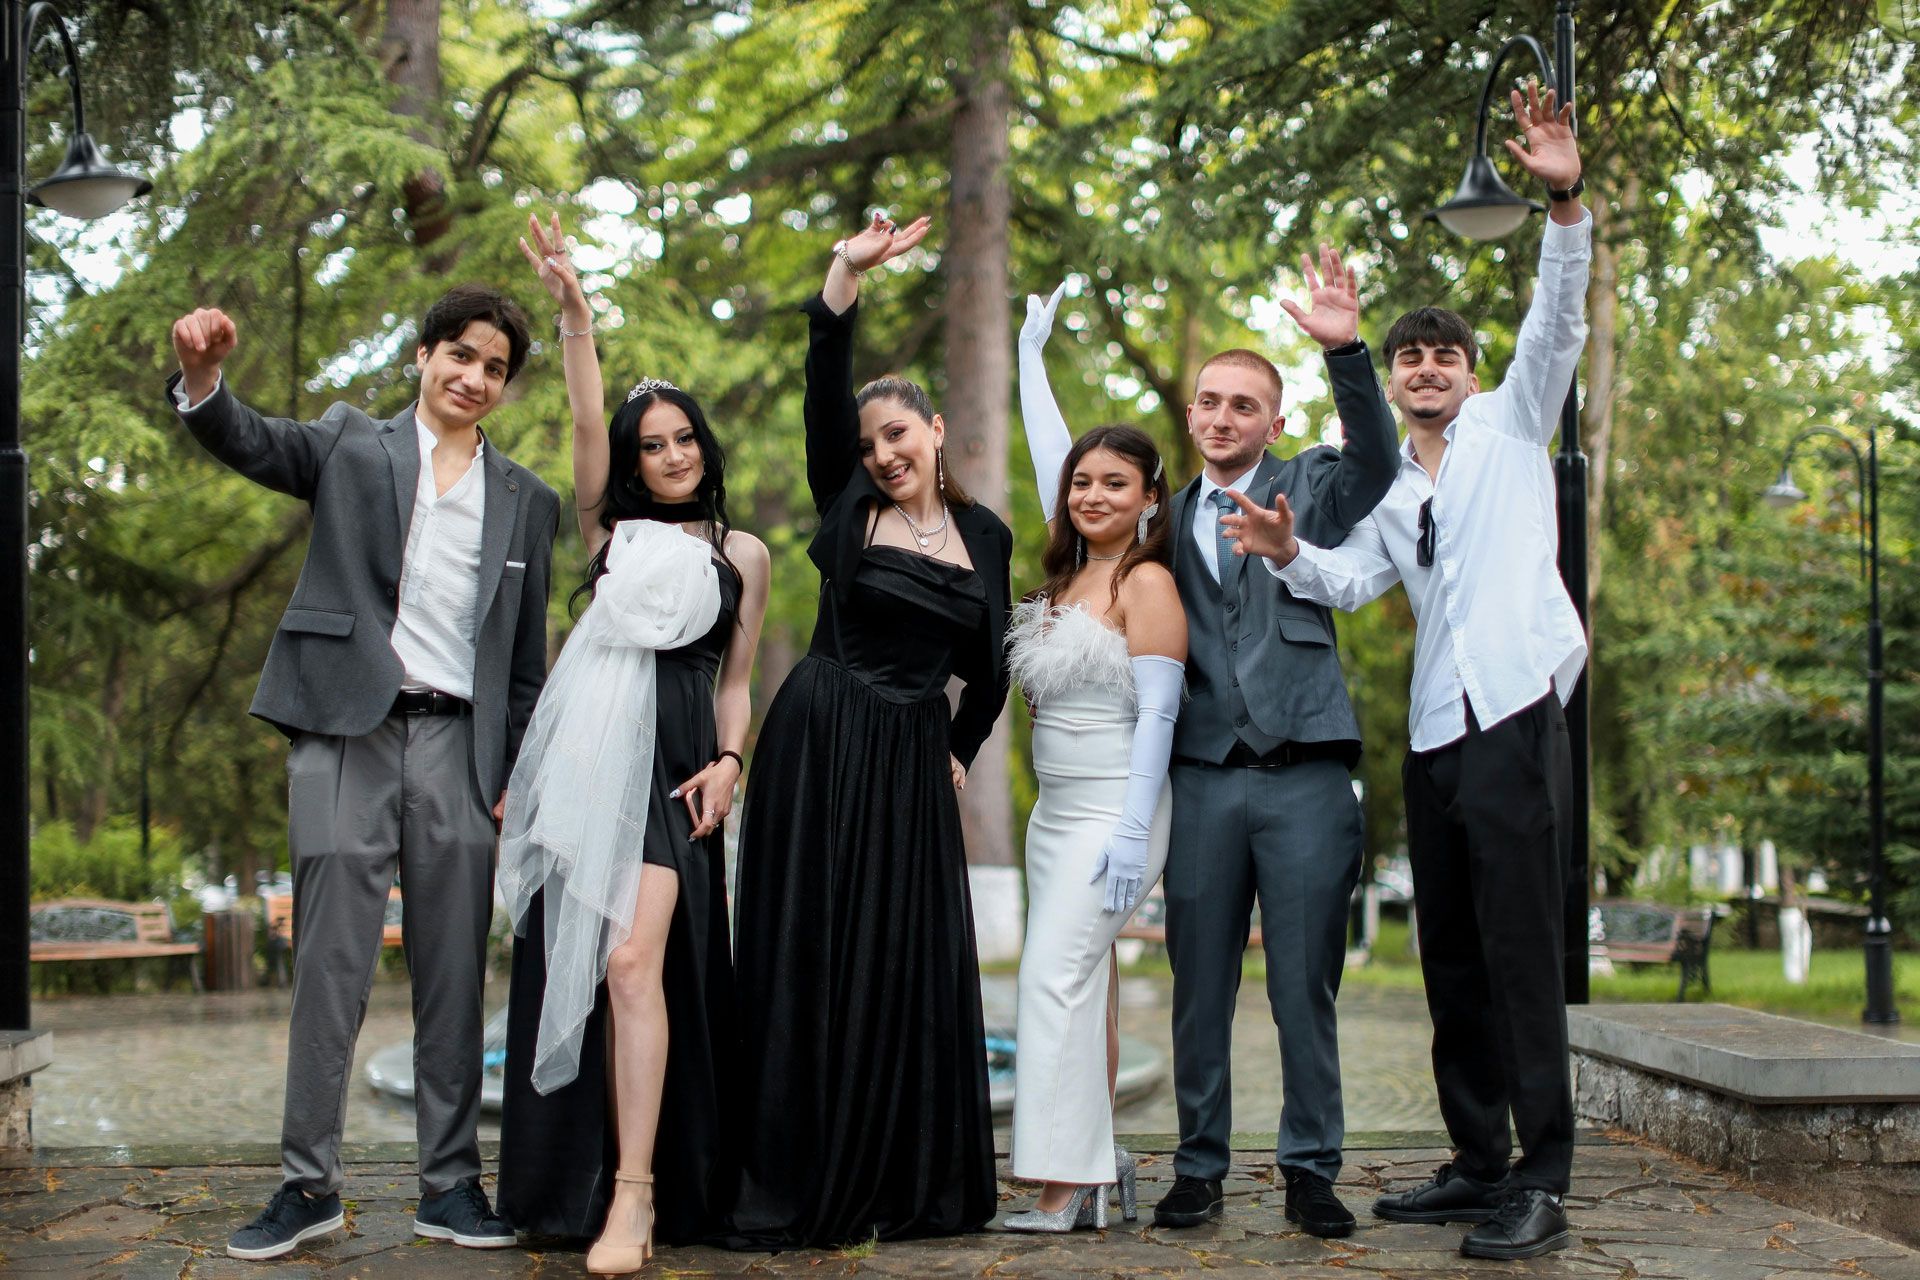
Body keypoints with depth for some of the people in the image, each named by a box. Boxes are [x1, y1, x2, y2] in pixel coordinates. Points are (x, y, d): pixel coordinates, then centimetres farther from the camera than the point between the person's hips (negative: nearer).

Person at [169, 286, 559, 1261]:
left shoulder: (526, 501, 15)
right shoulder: (352, 444, 10)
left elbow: (527, 657, 15)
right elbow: (249, 443, -8)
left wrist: (518, 776, 8)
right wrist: (202, 375, -29)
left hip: (457, 746, 2)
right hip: (348, 733, -2)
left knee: (454, 973, 3)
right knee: (329, 965, -3)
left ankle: (449, 1182, 11)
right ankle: (308, 1183, 5)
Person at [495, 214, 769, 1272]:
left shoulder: (743, 554, 14)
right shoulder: (611, 529, 15)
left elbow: (737, 677, 14)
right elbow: (587, 421, 2)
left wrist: (727, 761, -3)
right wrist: (573, 312, -9)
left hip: (677, 761, -2)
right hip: (594, 750, 2)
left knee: (634, 961, -16)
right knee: (576, 961, 1)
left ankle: (637, 1192, -16)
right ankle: (575, 1182, 12)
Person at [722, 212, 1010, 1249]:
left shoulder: (984, 534, 9)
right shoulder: (847, 504, 2)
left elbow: (991, 664, 18)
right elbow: (825, 385, -11)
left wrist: (960, 750, 12)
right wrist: (845, 276, -23)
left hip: (912, 766, 3)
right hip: (820, 747, -3)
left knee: (914, 965, 3)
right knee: (810, 960, -3)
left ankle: (912, 1189, 12)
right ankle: (790, 1192, 1)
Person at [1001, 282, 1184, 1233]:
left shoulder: (1146, 582, -10)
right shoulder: (1074, 572, 11)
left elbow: (1158, 711, -15)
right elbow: (1050, 455, 22)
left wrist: (1133, 828, -21)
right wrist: (1029, 354, 31)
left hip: (1112, 808, -8)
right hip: (1055, 809, 8)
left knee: (1056, 979, -14)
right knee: (1081, 987, 9)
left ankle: (1069, 1188, -13)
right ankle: (1093, 1165, 15)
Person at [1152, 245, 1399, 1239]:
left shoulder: (1311, 487, 7)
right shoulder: (1169, 520, 14)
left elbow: (1375, 460, -15)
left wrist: (1346, 351, -29)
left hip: (1306, 775, -2)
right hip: (1204, 776, 2)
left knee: (1306, 986, 1)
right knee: (1199, 987, 6)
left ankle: (1310, 1169, 12)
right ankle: (1198, 1169, 16)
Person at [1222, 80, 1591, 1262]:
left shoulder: (1512, 421, 10)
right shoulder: (1392, 487, 22)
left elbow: (1558, 320, -6)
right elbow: (1354, 579, 5)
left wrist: (1565, 202, -20)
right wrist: (1288, 553, -15)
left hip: (1516, 710, -6)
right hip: (1436, 731, 7)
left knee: (1521, 948, -11)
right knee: (1452, 956, 9)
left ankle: (1542, 1183, -9)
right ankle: (1478, 1163, 17)